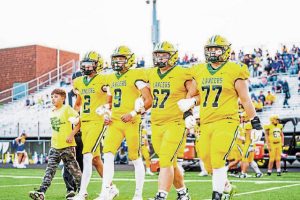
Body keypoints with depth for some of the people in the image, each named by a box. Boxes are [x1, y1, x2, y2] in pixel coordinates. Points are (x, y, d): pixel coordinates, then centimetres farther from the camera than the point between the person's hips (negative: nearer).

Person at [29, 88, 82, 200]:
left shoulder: (67, 109, -7)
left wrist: (71, 135, -18)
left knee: (74, 169, 3)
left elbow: (79, 122, -12)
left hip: (67, 146, -7)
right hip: (55, 146, 7)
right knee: (50, 170, -1)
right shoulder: (52, 112, 15)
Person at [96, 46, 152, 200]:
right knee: (108, 155, -8)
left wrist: (133, 113, -18)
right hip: (115, 122, 6)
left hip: (132, 122, -6)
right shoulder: (110, 79, 16)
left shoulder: (136, 76, -6)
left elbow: (149, 100, -10)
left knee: (136, 158, 3)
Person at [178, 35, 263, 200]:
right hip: (205, 123, 6)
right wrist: (192, 101, 1)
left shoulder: (234, 71, -3)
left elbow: (245, 100, 1)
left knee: (217, 159, -19)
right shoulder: (199, 71, 12)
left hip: (226, 122, -6)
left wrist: (255, 122, 2)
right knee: (208, 163, 9)